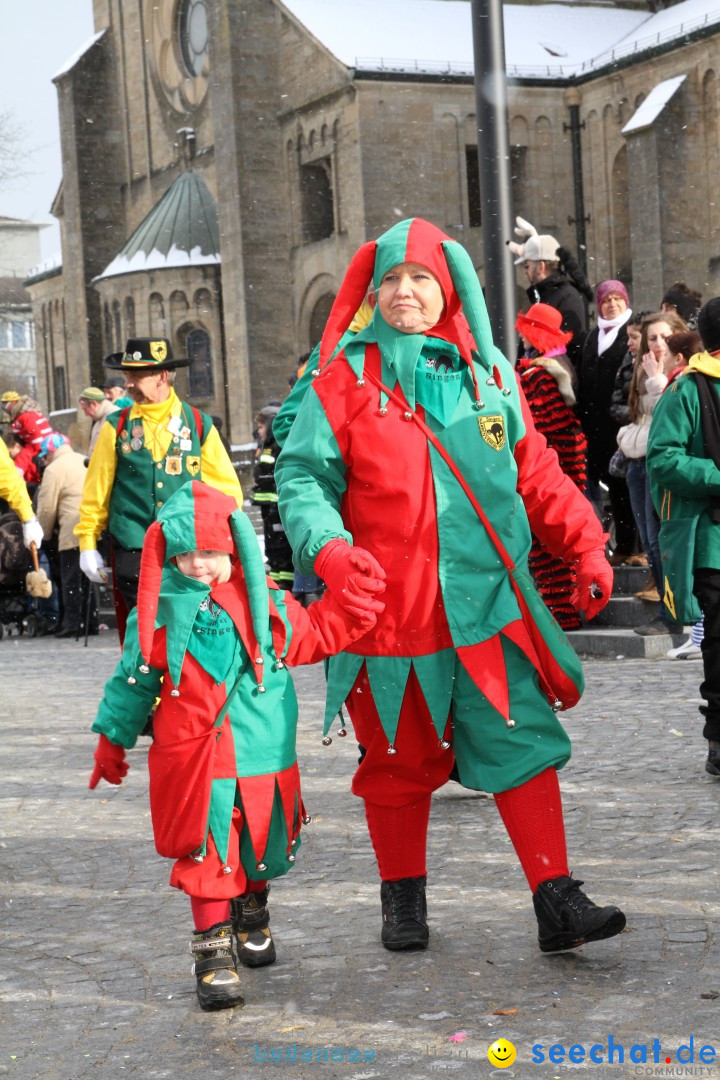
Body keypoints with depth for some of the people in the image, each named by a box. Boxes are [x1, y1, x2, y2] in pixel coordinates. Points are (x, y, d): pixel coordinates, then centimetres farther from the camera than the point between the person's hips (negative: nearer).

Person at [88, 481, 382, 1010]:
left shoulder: (264, 602, 2)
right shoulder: (160, 612, -2)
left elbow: (311, 637, 16)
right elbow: (134, 679, 8)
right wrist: (113, 738, 14)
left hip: (261, 752, 3)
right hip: (194, 758, -2)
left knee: (262, 844, 17)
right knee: (208, 854, -7)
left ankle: (252, 916, 43)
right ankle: (214, 949, 1)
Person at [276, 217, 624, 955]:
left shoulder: (488, 373, 8)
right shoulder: (345, 378, -1)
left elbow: (537, 475, 14)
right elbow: (302, 478, -4)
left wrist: (585, 548, 7)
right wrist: (330, 553, -21)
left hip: (483, 604, 2)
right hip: (388, 609, -2)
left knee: (521, 743, -2)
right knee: (399, 758, 10)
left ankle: (555, 901, 5)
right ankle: (403, 897, 28)